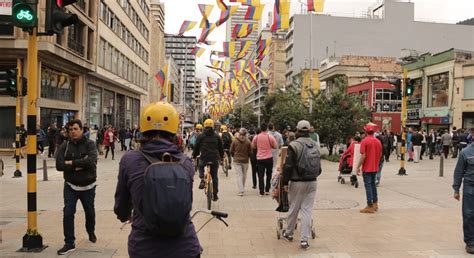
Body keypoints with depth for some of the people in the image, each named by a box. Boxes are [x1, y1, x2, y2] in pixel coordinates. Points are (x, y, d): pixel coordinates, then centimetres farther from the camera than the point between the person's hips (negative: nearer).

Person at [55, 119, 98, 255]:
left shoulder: (89, 144, -9)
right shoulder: (64, 146, -4)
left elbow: (91, 161, -26)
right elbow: (59, 165, -16)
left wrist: (72, 163, -22)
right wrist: (79, 165, -22)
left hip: (88, 186, 0)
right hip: (70, 186, 1)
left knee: (90, 212, 17)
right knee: (68, 213, -6)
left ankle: (91, 232, 44)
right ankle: (69, 243, 6)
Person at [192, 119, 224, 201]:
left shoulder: (201, 136, 1)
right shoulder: (217, 136, 8)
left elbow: (196, 147, 4)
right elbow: (221, 148, 14)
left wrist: (194, 156, 19)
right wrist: (221, 157, 27)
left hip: (204, 158, -1)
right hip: (215, 159, 2)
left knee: (201, 167, 30)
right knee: (214, 177, 10)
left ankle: (202, 179, 3)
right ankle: (215, 195, 12)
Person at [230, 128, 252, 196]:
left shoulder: (234, 142, -6)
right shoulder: (248, 142, -8)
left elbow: (231, 151, 3)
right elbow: (250, 152, -1)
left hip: (237, 161, -1)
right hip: (245, 161, 1)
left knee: (239, 175, 0)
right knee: (244, 175, 17)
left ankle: (241, 191, -9)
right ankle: (242, 188, 29)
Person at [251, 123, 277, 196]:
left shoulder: (256, 137, -4)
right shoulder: (270, 137, -10)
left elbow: (253, 146, 8)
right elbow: (275, 146, 0)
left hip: (259, 159, 1)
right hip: (269, 158, -1)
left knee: (260, 176, 5)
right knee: (269, 175, 15)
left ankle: (261, 192, 3)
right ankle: (267, 190, 15)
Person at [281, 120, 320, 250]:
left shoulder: (294, 145, -12)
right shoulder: (315, 145, 6)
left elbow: (288, 166, -13)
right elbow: (319, 166, 14)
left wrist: (285, 182, -6)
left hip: (297, 182, -4)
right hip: (312, 182, 4)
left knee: (293, 209, 11)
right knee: (307, 209, 5)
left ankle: (289, 233, 29)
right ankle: (304, 239, 4)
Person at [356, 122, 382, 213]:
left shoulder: (365, 141, -13)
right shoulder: (378, 142, 5)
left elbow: (363, 156, -17)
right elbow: (380, 155, 11)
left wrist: (358, 167, -12)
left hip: (367, 168, -6)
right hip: (375, 168, 6)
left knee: (368, 185, -2)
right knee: (373, 184, 19)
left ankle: (370, 206, -1)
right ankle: (375, 204, 24)